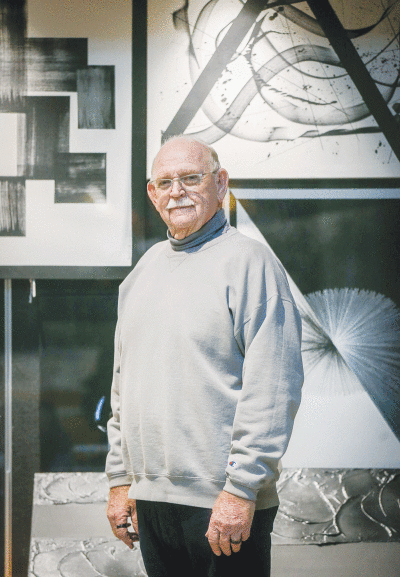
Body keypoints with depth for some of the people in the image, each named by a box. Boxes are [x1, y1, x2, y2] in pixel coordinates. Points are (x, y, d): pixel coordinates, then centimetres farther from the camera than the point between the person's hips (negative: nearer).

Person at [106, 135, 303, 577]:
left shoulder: (248, 262, -7)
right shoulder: (145, 269, 15)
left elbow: (273, 386, -14)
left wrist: (241, 488, -18)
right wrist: (120, 480, 15)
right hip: (149, 499, 6)